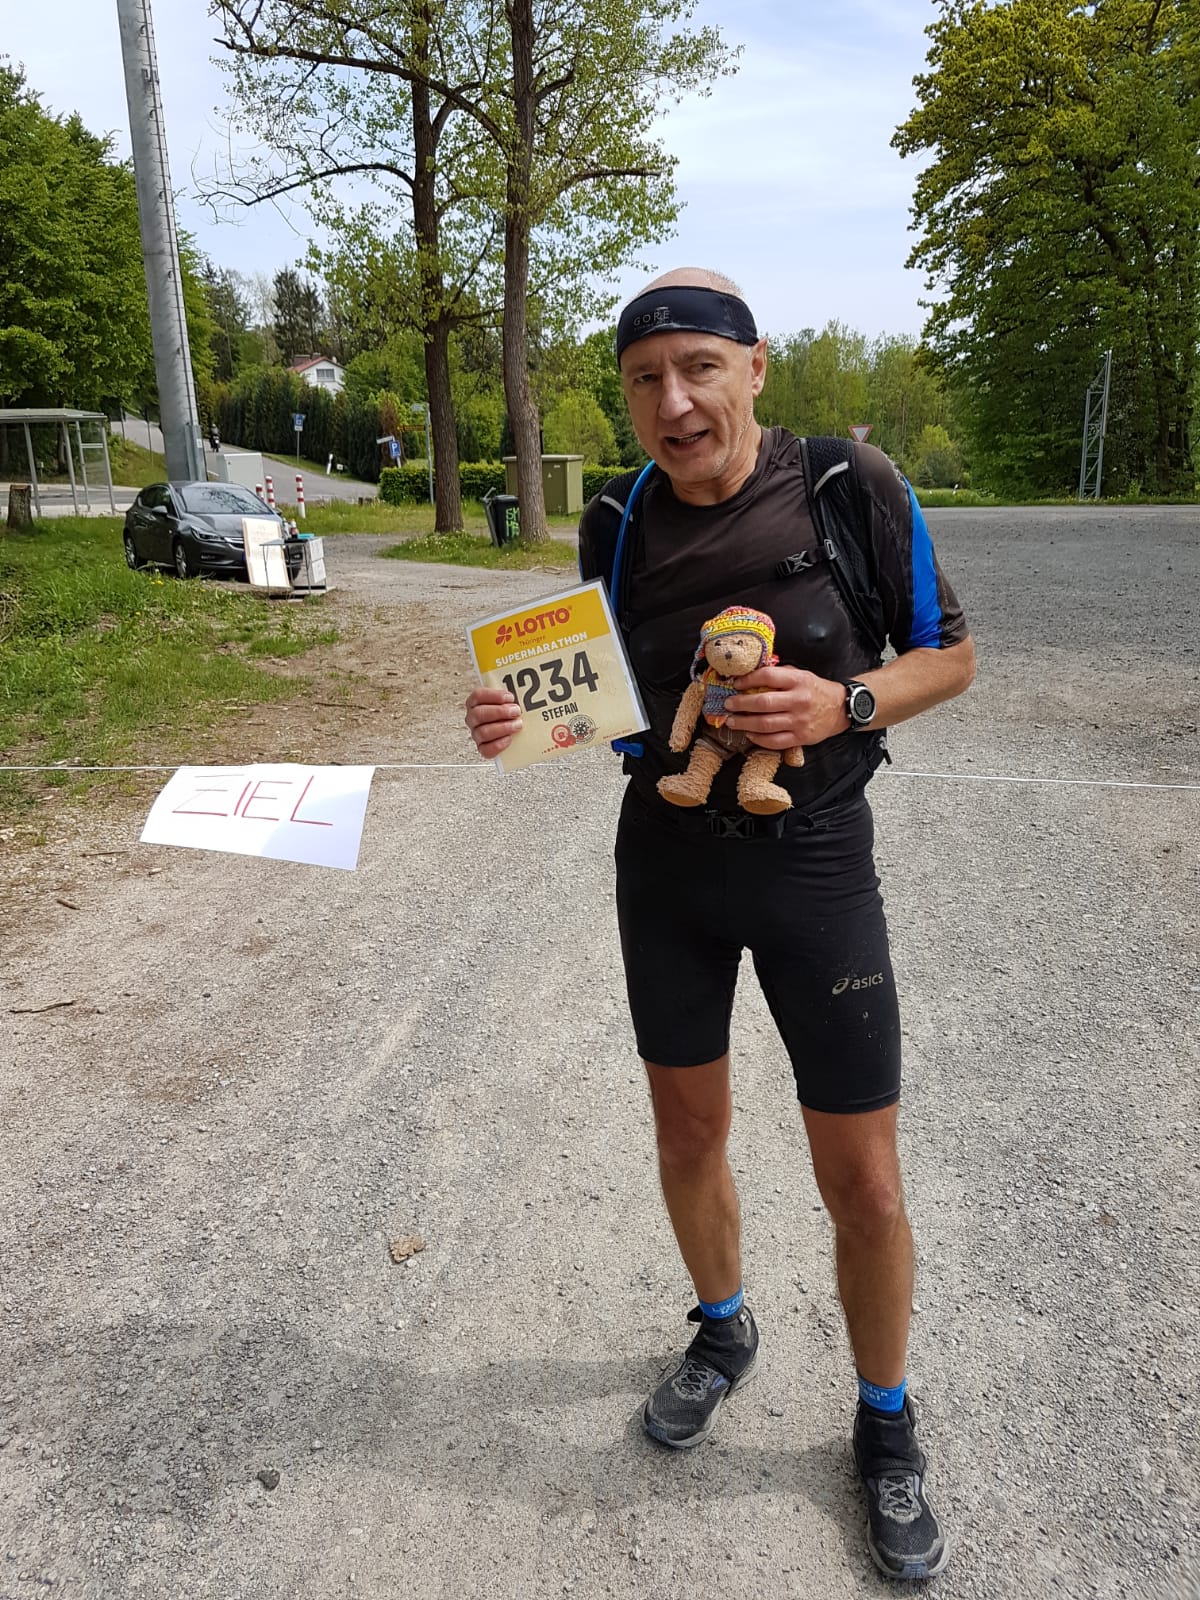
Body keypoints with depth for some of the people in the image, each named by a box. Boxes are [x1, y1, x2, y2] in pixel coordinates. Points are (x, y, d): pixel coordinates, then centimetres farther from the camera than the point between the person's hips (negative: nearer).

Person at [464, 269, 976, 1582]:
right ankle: (723, 1333, 48)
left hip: (814, 858, -2)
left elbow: (950, 653, -2)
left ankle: (886, 1429, 34)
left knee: (863, 1180, 5)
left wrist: (843, 703, -21)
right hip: (667, 858, 3)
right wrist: (519, 718, -13)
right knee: (688, 1134, 17)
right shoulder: (617, 526, -2)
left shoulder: (852, 490, -11)